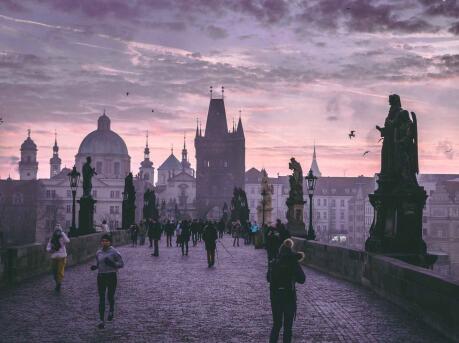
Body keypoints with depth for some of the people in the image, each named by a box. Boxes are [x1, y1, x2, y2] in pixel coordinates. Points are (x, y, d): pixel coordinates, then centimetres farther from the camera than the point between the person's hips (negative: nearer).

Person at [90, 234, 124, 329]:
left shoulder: (114, 252, -8)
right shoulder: (98, 253, 6)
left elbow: (121, 264, -6)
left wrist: (113, 264, -24)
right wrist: (95, 267, -3)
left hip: (111, 276, -3)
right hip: (101, 276, 3)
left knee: (110, 296, 8)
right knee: (101, 298, -1)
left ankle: (111, 311, 42)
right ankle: (102, 320, 2)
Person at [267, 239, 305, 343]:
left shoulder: (273, 263, -4)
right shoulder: (294, 264, -12)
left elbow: (268, 278, 8)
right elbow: (302, 279, -3)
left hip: (275, 297, 3)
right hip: (289, 297, -2)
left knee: (276, 325, 16)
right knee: (288, 326, 11)